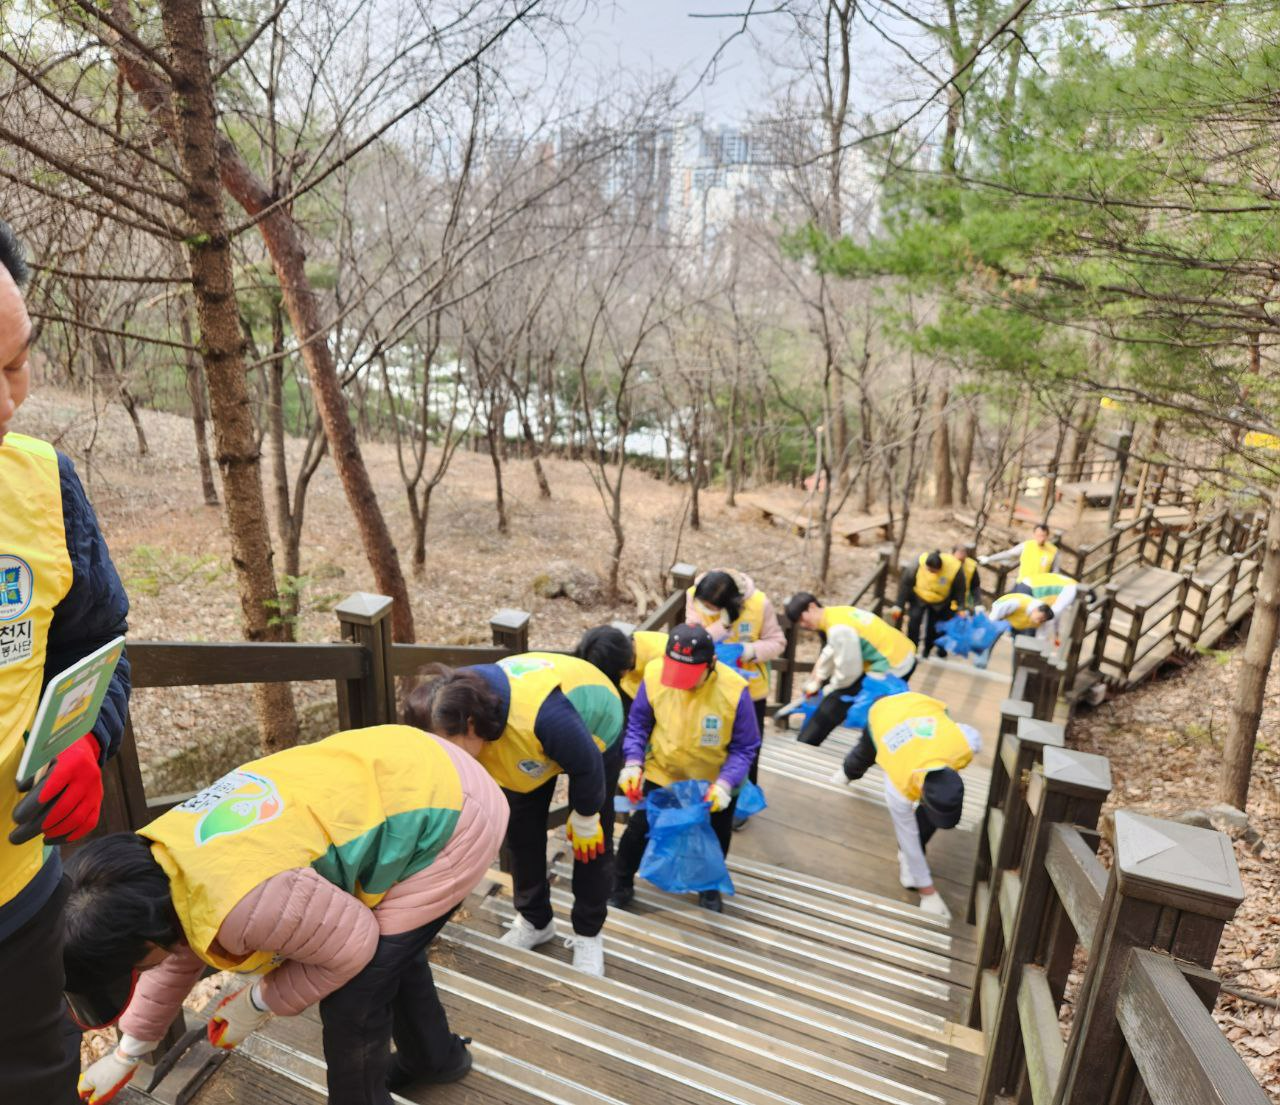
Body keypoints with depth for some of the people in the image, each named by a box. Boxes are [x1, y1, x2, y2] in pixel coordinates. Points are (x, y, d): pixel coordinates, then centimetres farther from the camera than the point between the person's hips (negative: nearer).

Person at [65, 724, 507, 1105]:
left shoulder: (241, 905, -31)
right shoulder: (159, 855, 0)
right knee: (391, 945, 30)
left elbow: (353, 947, -16)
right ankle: (435, 1056, 54)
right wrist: (128, 1051, 32)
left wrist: (260, 1000, -1)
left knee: (350, 1002, -3)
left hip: (448, 821, -9)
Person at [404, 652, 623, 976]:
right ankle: (535, 921, 24)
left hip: (595, 728, -5)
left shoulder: (541, 715, -49)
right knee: (521, 828, 4)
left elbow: (587, 766, -30)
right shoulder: (458, 705, -29)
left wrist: (585, 820, -14)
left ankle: (588, 935, 16)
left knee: (592, 841, -1)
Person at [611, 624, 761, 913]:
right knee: (639, 829, 6)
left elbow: (744, 747, -18)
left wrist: (725, 782, -30)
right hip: (662, 772, 0)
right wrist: (633, 762, -21)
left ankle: (710, 887, 50)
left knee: (715, 839, 21)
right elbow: (637, 725, -9)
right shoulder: (654, 674, -27)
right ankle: (621, 885, 34)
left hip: (716, 782, 0)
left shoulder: (734, 690, -31)